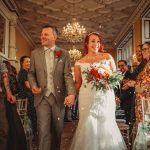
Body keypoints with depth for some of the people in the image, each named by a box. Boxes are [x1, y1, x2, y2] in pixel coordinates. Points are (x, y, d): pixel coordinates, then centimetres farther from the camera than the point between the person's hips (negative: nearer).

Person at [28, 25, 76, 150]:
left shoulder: (64, 54, 0)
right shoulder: (35, 53, 5)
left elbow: (68, 75, -7)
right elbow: (31, 73, 10)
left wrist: (71, 93, -22)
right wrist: (33, 85, -11)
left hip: (59, 97, 0)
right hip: (42, 97, 0)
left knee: (57, 130, 14)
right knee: (44, 131, -6)